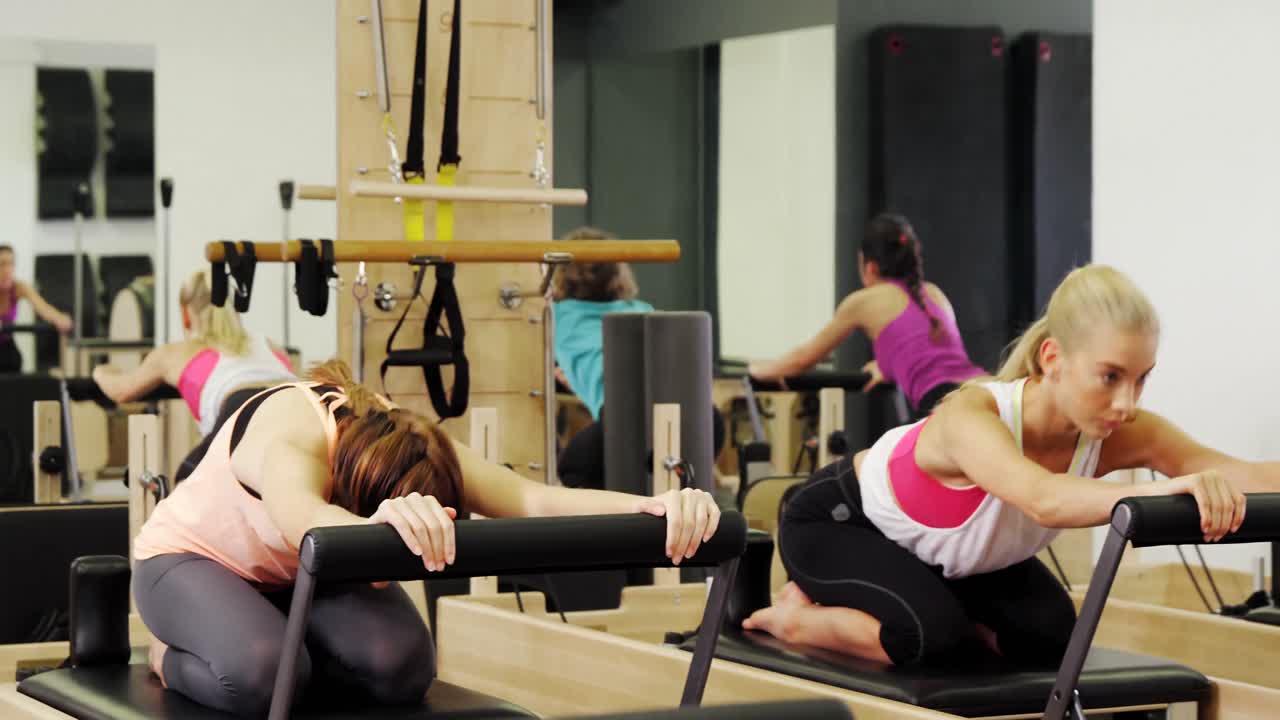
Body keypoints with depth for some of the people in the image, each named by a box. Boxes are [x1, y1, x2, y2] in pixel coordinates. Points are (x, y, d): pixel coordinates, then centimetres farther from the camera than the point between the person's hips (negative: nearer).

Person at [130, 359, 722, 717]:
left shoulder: (412, 448, -29)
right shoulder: (291, 433, -43)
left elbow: (537, 502, -43)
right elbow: (301, 517, -67)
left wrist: (655, 508, -61)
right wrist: (380, 526, -90)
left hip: (298, 573, 5)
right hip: (192, 557, -4)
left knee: (402, 668, -23)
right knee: (259, 671, -36)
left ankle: (277, 643, 6)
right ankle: (173, 657, -1)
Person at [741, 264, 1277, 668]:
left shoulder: (1121, 435, -26)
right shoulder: (974, 416, -43)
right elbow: (1044, 500, -63)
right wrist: (1165, 489, -77)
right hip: (836, 522, -7)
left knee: (1048, 636, -8)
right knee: (935, 638, -29)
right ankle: (798, 615, -1)